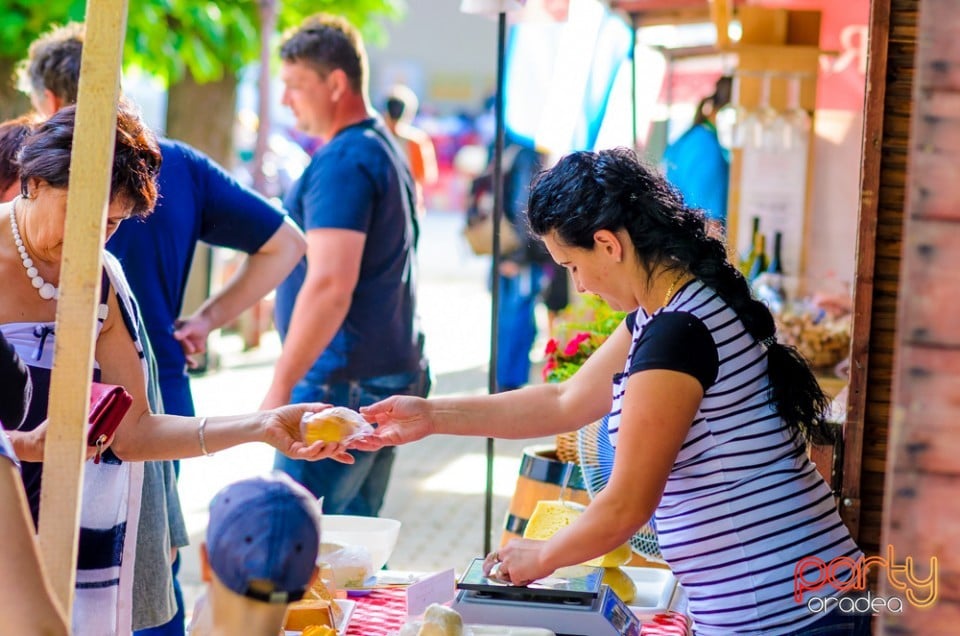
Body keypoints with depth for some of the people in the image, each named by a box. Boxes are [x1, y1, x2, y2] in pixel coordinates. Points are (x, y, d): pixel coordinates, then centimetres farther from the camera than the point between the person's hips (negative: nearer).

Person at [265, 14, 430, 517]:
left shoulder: (342, 160, -15)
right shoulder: (384, 147, 17)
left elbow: (330, 285, -24)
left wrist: (279, 389, -23)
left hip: (345, 382, -10)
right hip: (391, 375, 10)